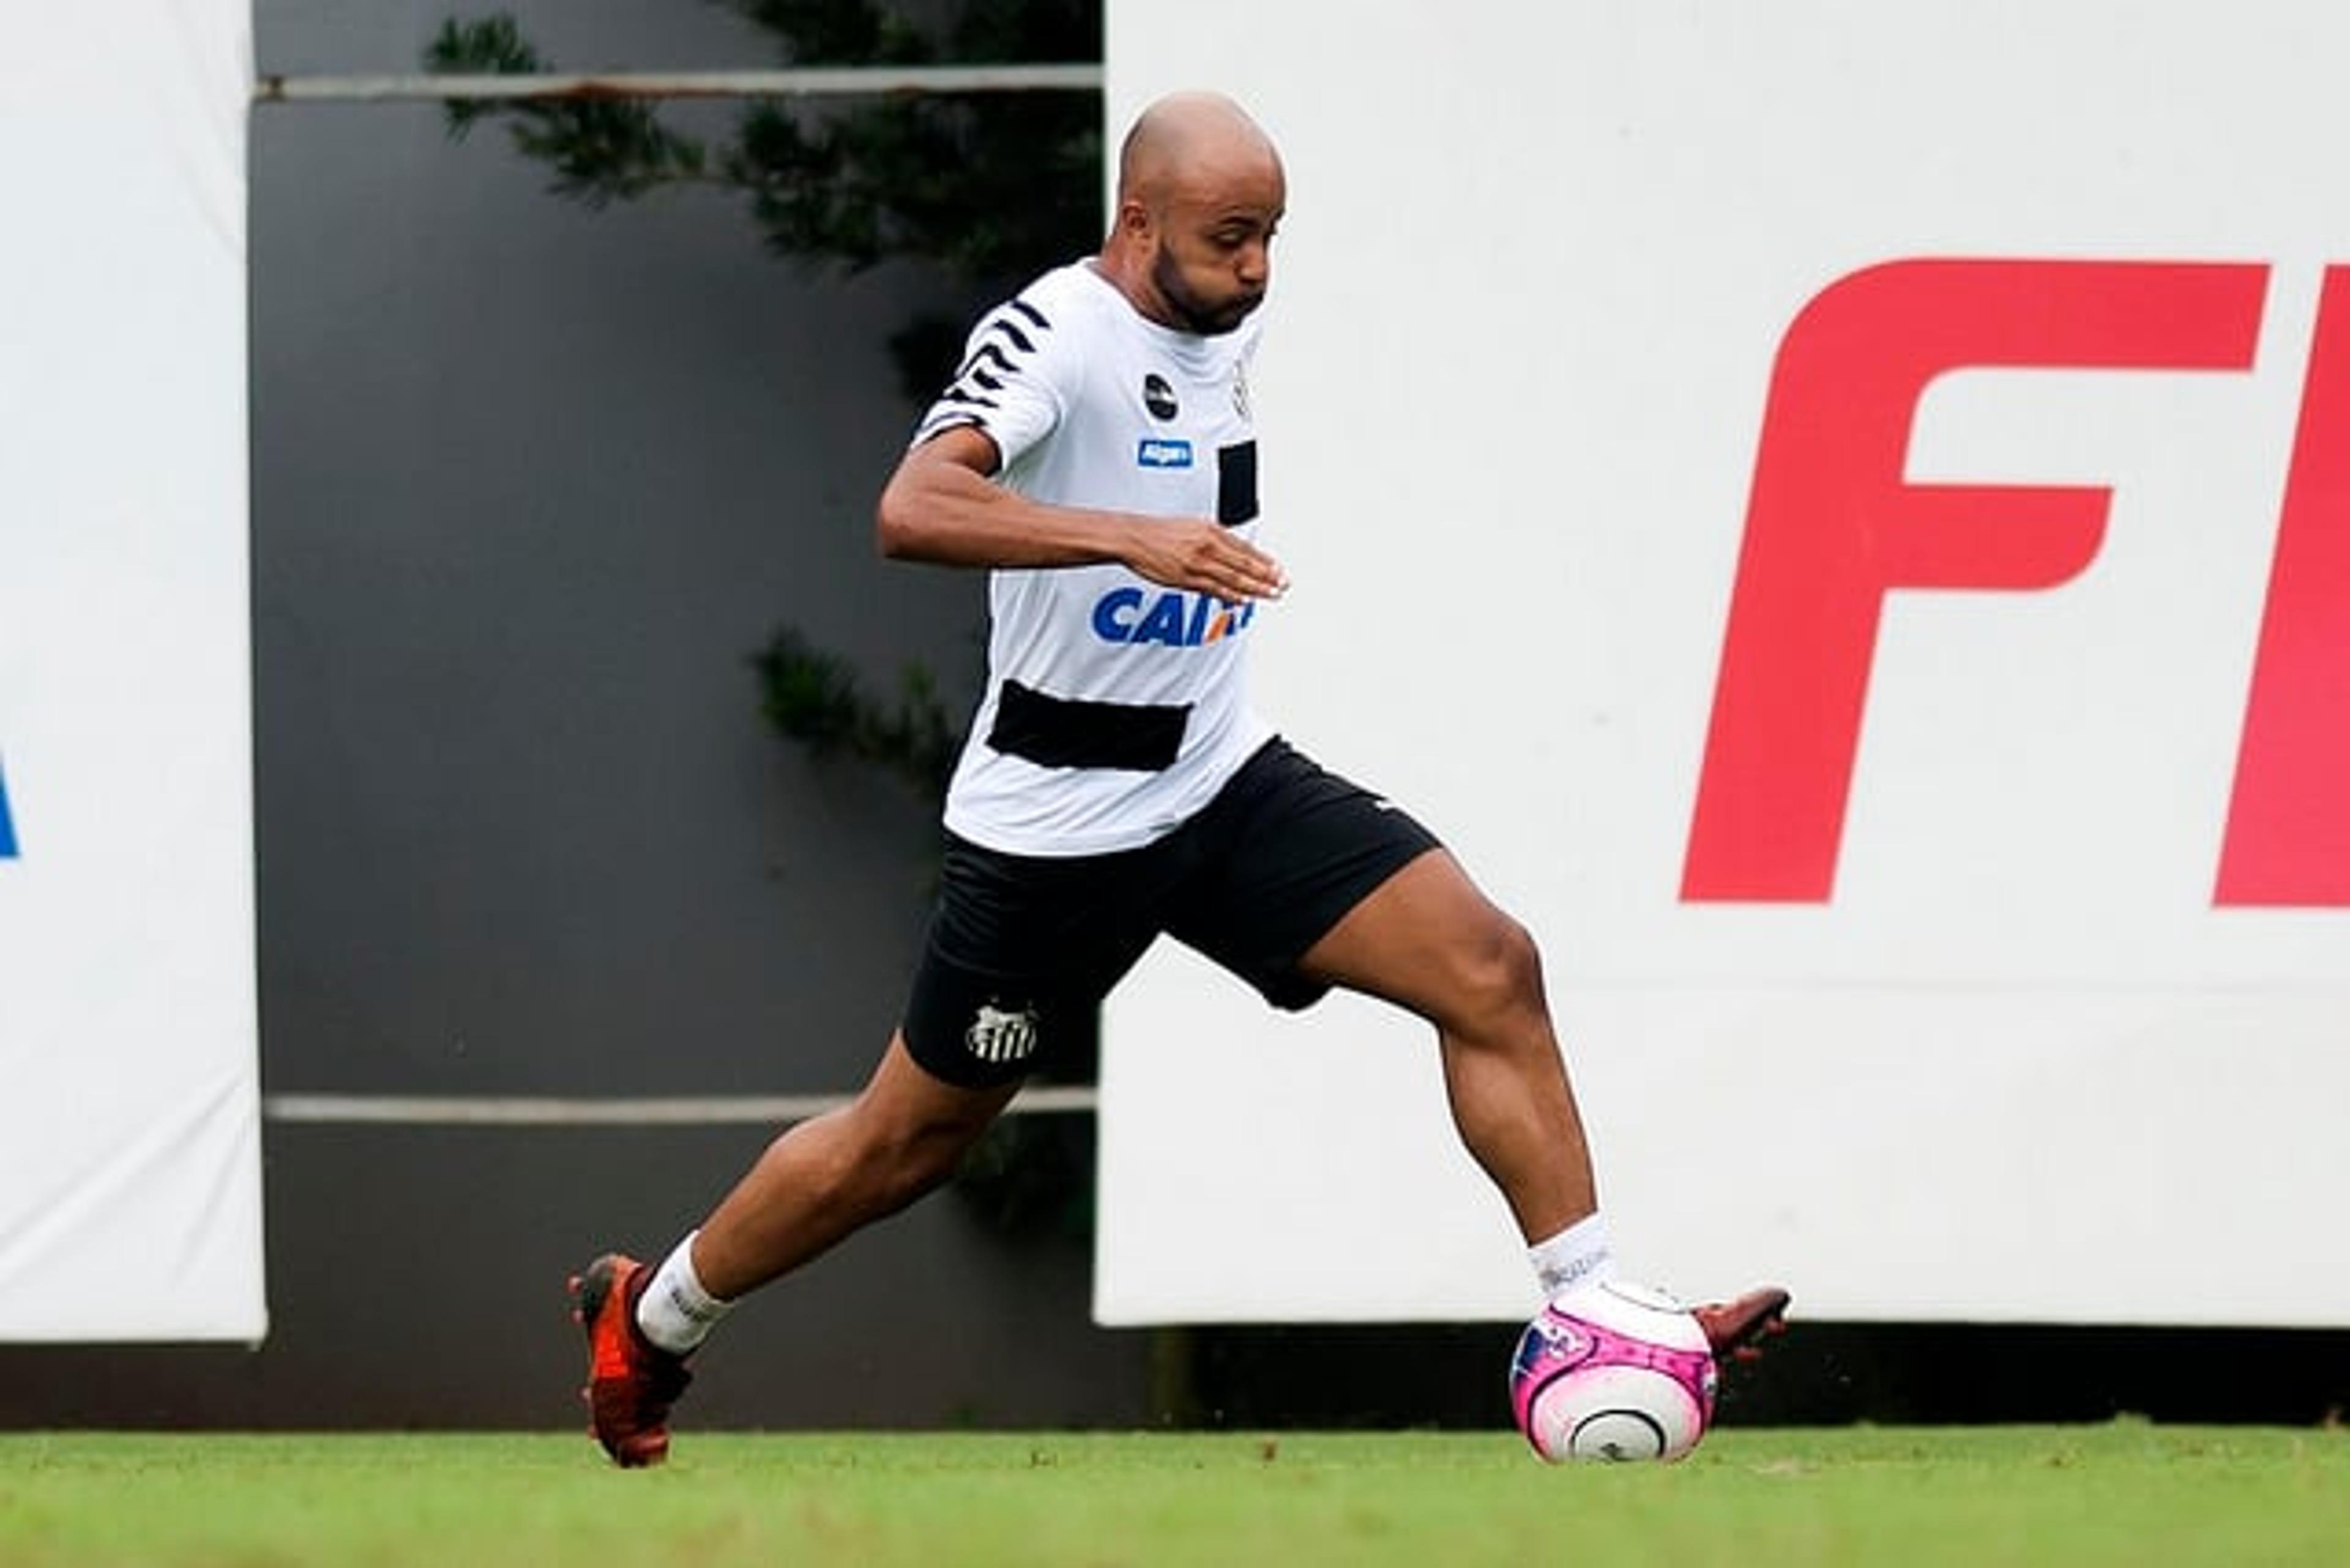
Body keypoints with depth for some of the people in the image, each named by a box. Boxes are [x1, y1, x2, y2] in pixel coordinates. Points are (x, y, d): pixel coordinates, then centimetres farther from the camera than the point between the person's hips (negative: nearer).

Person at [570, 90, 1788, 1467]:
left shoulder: (1228, 322, 4)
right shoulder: (1056, 335, -21)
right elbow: (912, 510, -40)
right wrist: (1134, 539, -48)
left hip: (1227, 782, 7)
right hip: (1059, 823, -7)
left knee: (1490, 970, -11)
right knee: (908, 1144, 8)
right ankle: (649, 1321, 31)